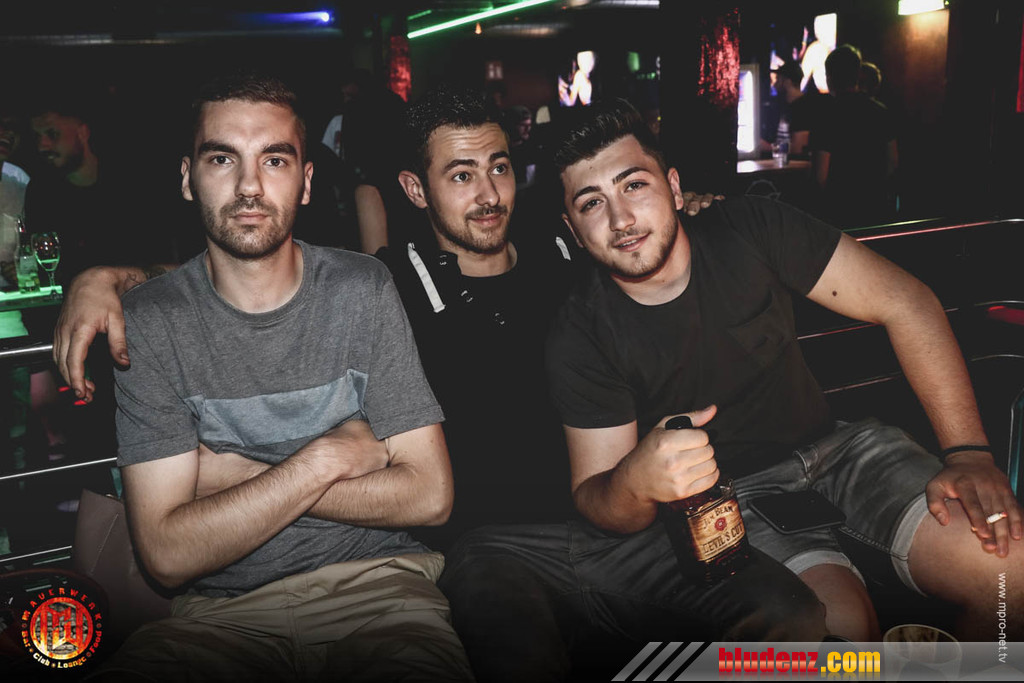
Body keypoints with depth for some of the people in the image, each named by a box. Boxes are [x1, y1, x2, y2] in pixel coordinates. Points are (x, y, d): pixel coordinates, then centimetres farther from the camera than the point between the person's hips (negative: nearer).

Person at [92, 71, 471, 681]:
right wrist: (325, 458, -13)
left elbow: (429, 496, -7)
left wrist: (231, 474, -9)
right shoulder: (150, 319, -3)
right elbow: (168, 553, -8)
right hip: (222, 608, 1)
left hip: (376, 584, 0)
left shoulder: (362, 289, -1)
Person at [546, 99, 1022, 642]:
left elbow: (903, 303, -7)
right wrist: (634, 482, -35)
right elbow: (592, 496, -9)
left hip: (833, 447, 3)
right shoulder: (580, 339, -12)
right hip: (726, 491, -2)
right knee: (838, 622, -31)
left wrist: (968, 453, -14)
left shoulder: (750, 229, -8)